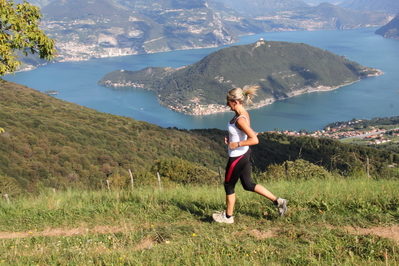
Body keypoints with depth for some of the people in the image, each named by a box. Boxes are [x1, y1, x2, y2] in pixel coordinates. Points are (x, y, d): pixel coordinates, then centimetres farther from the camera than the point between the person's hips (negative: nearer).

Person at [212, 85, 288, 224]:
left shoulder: (240, 119, -27)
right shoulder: (244, 113, 1)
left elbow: (254, 140, -31)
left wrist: (236, 144, -24)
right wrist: (230, 139, 4)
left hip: (238, 157, -9)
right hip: (244, 154, 9)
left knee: (229, 186, 11)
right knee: (248, 184, 20)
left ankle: (228, 216, 29)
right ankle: (278, 201, 21)